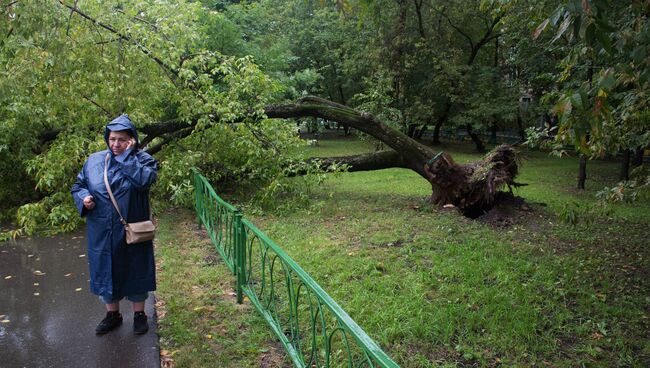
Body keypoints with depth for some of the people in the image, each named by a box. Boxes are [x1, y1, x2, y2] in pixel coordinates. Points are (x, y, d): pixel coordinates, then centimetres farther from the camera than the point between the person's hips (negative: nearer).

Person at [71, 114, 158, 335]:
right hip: (102, 232, 4)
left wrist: (127, 156, -21)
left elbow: (144, 180, -27)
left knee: (134, 271, 9)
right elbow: (78, 186, 12)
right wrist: (83, 198, -9)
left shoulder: (142, 159, -7)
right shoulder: (94, 160, 3)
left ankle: (139, 314, 27)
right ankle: (112, 314, 33)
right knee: (105, 270, 14)